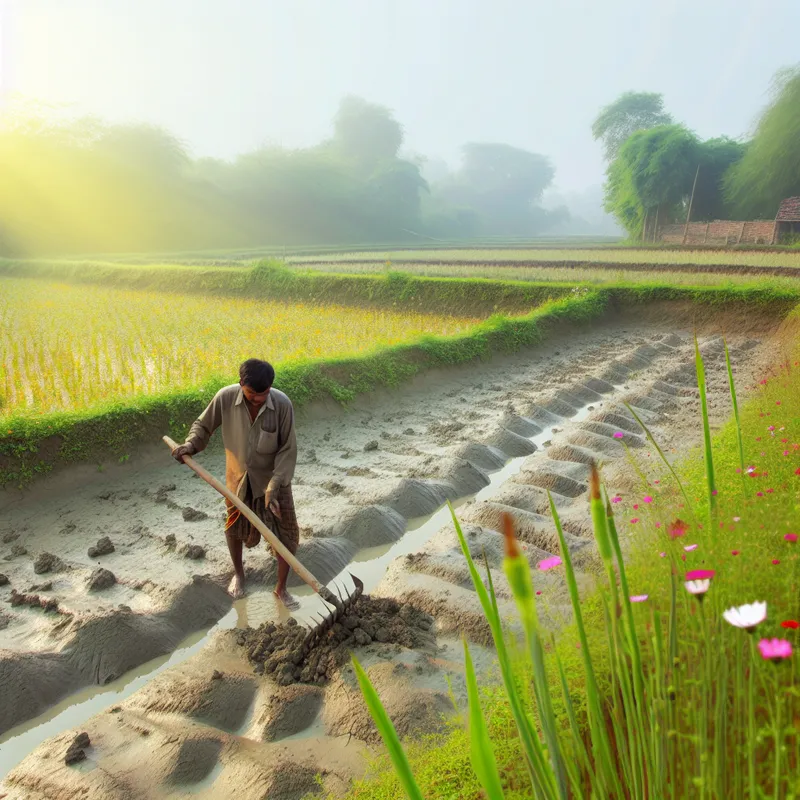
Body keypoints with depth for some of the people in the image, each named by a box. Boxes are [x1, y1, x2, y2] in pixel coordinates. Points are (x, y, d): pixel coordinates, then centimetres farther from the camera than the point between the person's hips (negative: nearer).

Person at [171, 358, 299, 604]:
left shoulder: (282, 404, -26)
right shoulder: (225, 398, -22)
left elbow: (288, 450, -19)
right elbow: (203, 425, -2)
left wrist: (274, 486, -26)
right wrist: (190, 445, -22)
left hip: (273, 479, -1)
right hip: (238, 478, 2)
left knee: (286, 535, 4)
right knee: (234, 529, 20)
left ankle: (281, 588, 27)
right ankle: (238, 574, 49)